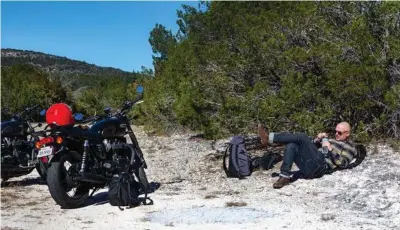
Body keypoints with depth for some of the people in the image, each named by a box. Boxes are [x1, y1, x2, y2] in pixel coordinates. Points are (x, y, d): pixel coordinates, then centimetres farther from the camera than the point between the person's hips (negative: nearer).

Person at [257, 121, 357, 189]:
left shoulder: (350, 147, 15)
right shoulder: (333, 140, 36)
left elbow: (342, 163, -4)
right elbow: (312, 145, 30)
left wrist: (330, 149, -6)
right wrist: (317, 139, 11)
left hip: (320, 166, -8)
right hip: (308, 165, 8)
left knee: (302, 137, -20)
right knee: (291, 145, -15)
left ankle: (269, 138, -25)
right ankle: (285, 176, -23)